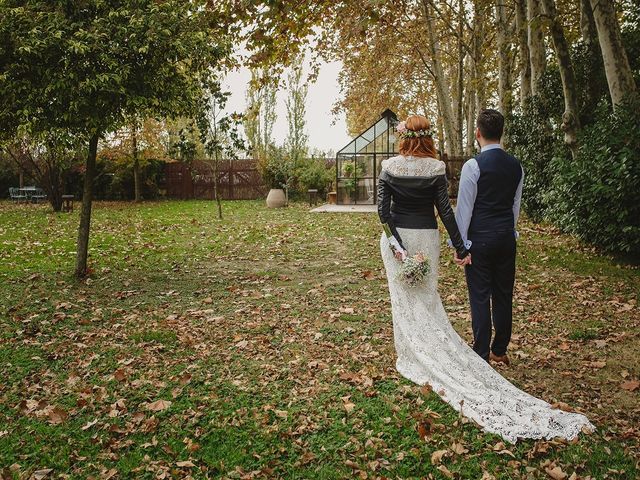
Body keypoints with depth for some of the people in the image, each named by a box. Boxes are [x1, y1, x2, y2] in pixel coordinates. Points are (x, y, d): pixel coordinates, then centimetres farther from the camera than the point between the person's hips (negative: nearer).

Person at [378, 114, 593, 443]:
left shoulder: (389, 167, -5)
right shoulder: (436, 168, -6)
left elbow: (383, 209, -11)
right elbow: (444, 211, -8)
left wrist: (396, 244, -11)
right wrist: (460, 248, -3)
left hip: (397, 237, 0)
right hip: (425, 238, 1)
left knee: (404, 299, 8)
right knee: (427, 299, 11)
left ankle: (412, 357, 18)